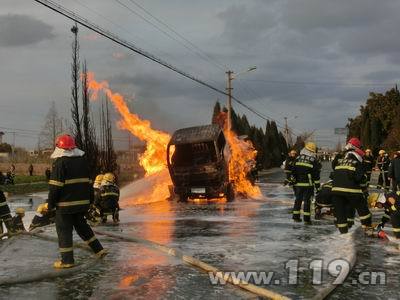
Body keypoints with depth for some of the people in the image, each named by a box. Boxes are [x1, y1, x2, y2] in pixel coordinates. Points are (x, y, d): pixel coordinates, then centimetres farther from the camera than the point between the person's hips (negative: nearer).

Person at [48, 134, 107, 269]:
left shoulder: (60, 162, -13)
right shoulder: (83, 160, 9)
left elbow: (55, 186, -15)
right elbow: (88, 182, 16)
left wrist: (51, 203, -7)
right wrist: (90, 199, 22)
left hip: (65, 203, -7)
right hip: (83, 202, 7)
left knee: (64, 230, 3)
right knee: (81, 225, 21)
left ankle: (67, 260, 5)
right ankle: (99, 250, 20)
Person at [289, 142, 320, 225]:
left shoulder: (298, 158, 7)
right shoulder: (314, 161, -4)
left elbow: (293, 170, 7)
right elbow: (316, 175, -5)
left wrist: (292, 181, 15)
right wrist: (317, 185, 0)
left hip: (298, 184, 4)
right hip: (308, 184, -4)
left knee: (298, 199, 14)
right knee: (307, 201, -1)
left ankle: (296, 217, 18)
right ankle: (306, 219, -3)